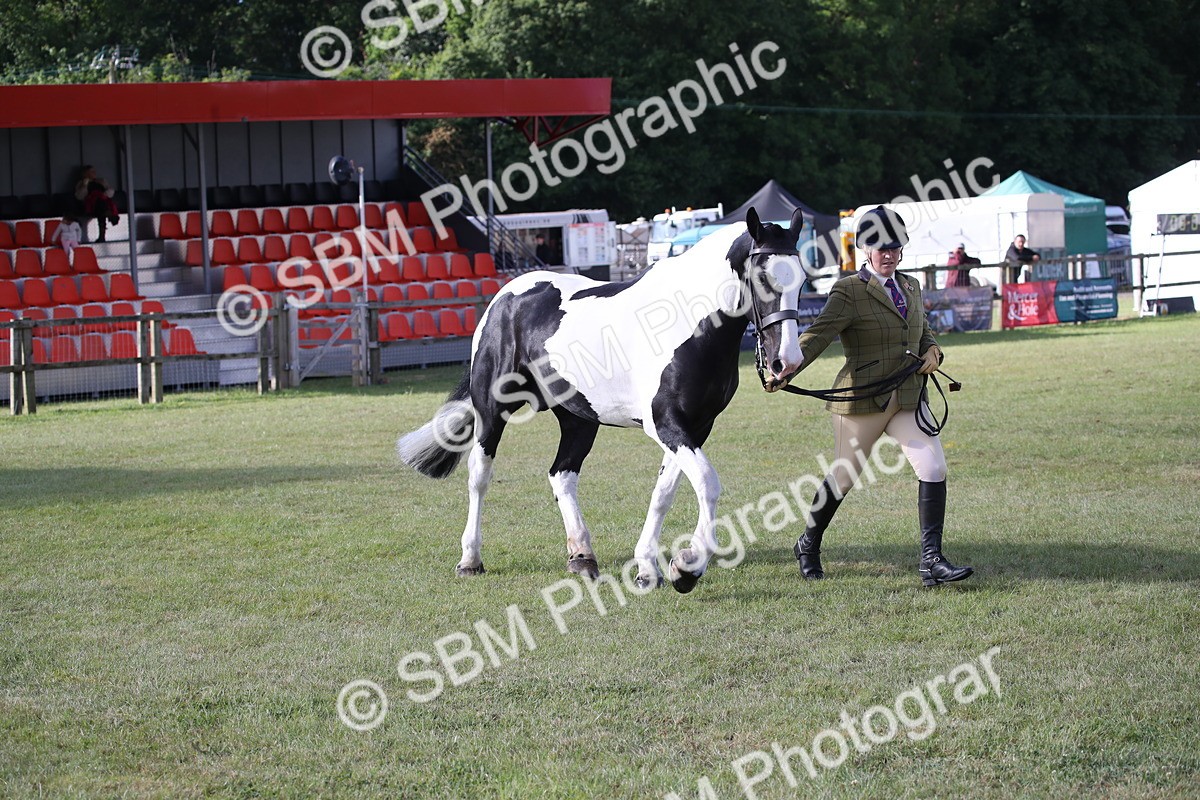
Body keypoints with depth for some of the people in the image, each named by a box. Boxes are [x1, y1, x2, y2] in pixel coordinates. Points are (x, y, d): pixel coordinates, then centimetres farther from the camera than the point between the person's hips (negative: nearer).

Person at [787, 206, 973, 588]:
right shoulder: (849, 292, -10)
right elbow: (818, 334, -20)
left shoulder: (911, 287, 12)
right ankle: (808, 545, 33)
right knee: (844, 478, 9)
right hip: (862, 400, -5)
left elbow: (924, 331, 24)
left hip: (908, 400, 5)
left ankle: (931, 560, -8)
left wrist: (932, 351, 0)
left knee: (934, 468, -11)